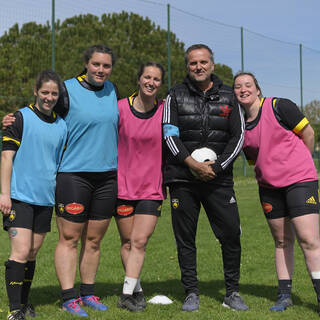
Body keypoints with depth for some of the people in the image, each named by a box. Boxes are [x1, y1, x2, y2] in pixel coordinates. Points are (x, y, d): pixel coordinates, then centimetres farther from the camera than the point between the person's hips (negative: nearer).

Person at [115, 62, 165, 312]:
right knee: (128, 242, 7)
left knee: (139, 242, -7)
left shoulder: (165, 110, -2)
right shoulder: (121, 108, -5)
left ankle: (127, 294, -2)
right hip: (123, 185, 0)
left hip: (152, 188, 0)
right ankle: (137, 291, 20)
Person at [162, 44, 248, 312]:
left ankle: (232, 292, 13)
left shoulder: (228, 96, 9)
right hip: (182, 179, -1)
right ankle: (192, 293, 14)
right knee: (185, 238, 3)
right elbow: (169, 134, -2)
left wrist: (216, 167, -7)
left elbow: (238, 136, 6)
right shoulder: (176, 96, 6)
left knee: (231, 234, -1)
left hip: (219, 177, 1)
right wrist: (193, 163, -14)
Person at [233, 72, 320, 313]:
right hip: (269, 187, 5)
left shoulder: (279, 107, -8)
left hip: (300, 180, -5)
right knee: (282, 241, 11)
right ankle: (285, 295, 19)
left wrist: (298, 164, 10)